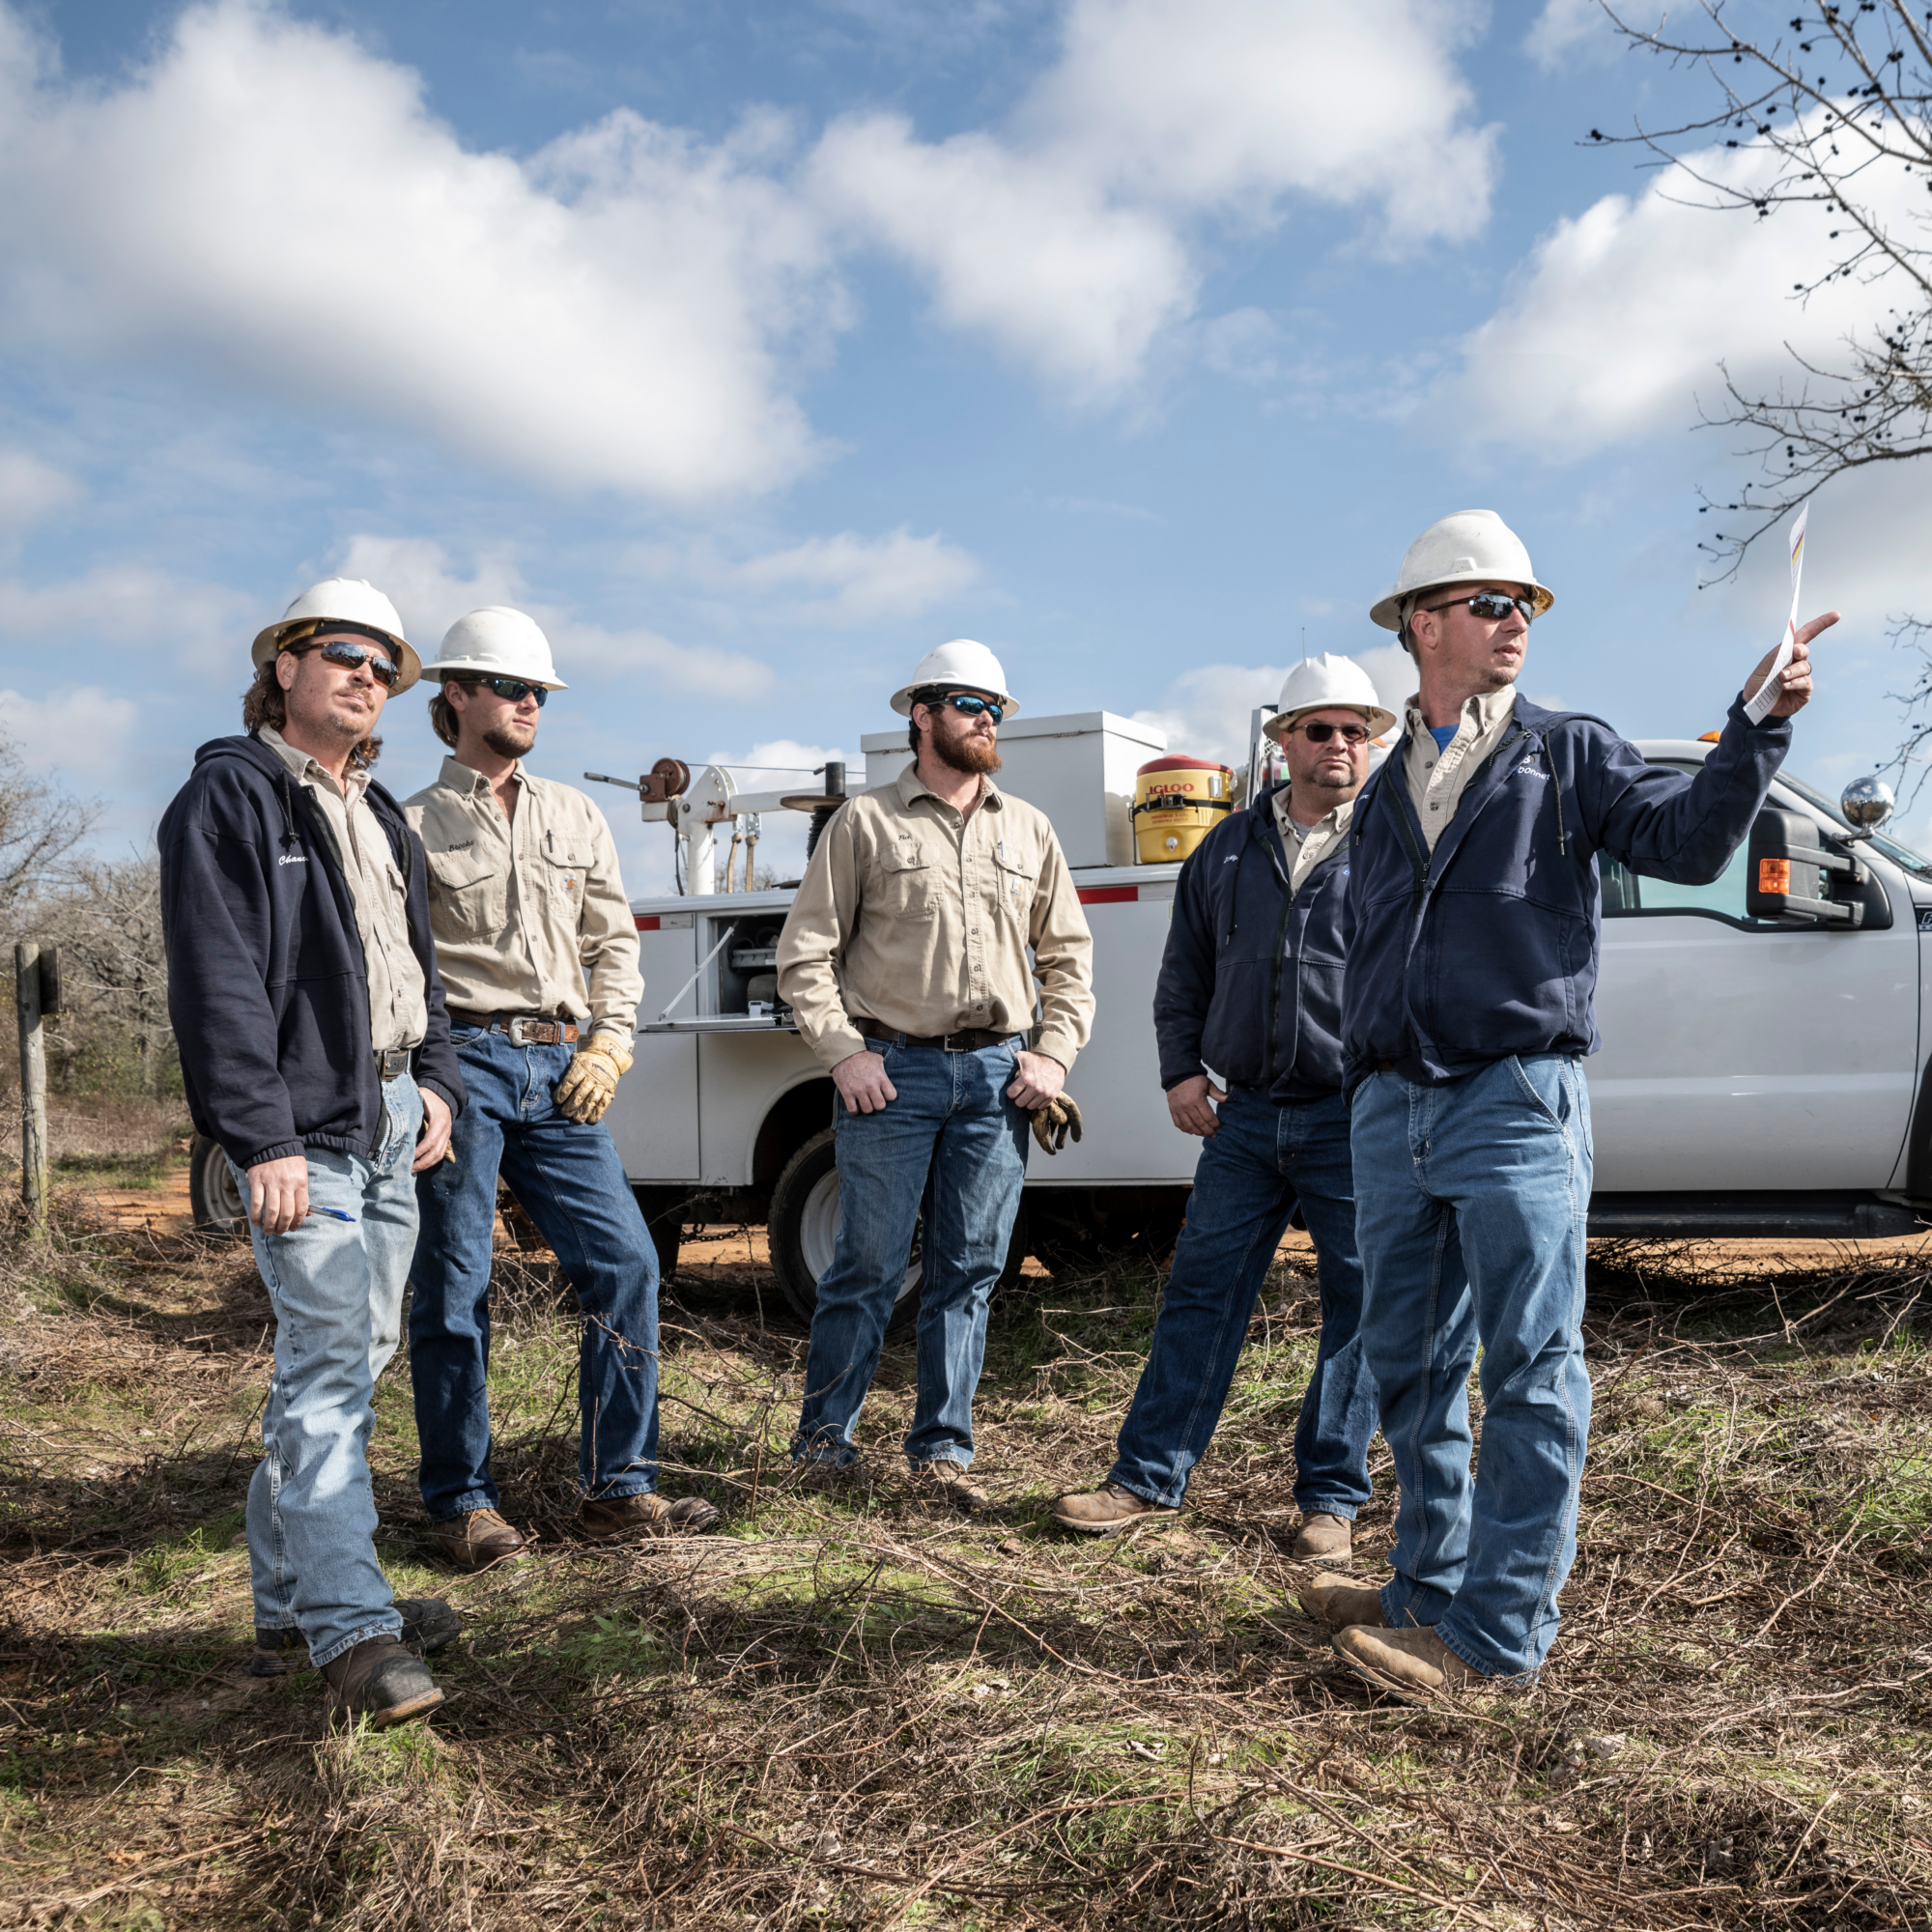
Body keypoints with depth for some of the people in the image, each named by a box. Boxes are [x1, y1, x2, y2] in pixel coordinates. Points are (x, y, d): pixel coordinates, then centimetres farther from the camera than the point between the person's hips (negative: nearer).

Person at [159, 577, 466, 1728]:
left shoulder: (381, 818, 20)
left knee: (354, 1357, 11)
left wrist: (437, 1082, 10)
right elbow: (218, 982, -14)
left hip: (392, 1121, 8)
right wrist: (263, 1139, -19)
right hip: (305, 1130, -8)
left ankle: (296, 1600, 22)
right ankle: (351, 1630, -9)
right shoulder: (231, 794, -6)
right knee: (329, 1360, -12)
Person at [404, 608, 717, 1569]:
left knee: (625, 1263, -3)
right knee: (453, 1289, 0)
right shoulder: (417, 826, 5)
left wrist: (609, 1044, 4)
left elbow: (613, 941, 18)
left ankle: (619, 1489, 6)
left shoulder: (576, 817, 18)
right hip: (463, 1061, -4)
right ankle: (462, 1502, 13)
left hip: (561, 1069, 4)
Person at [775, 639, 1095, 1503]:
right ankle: (824, 1432, 16)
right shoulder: (865, 822, 3)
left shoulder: (1029, 831, 15)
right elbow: (804, 953, 1)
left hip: (997, 1075, 4)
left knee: (969, 1271, 5)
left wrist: (1055, 1051, 5)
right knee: (869, 1264, -1)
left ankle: (940, 1450, 15)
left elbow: (1068, 954, 18)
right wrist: (843, 1053, -8)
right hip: (893, 1072, -3)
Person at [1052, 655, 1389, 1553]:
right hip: (1244, 1115, 3)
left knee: (1358, 1303, 4)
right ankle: (1149, 1477, 15)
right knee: (1200, 1292, 6)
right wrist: (1181, 1069, 6)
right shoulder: (1229, 849, 12)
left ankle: (1331, 1496, 18)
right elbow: (1184, 973, 17)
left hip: (1356, 1120, -3)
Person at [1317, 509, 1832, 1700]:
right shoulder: (1383, 797, 19)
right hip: (1390, 1111, 5)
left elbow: (1688, 841, -8)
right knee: (1410, 1369, 11)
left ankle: (1500, 1626, 2)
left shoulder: (1568, 753, 8)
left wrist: (1758, 724, -22)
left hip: (1517, 1101, -5)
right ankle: (1431, 1587, 24)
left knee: (1530, 1371, -5)